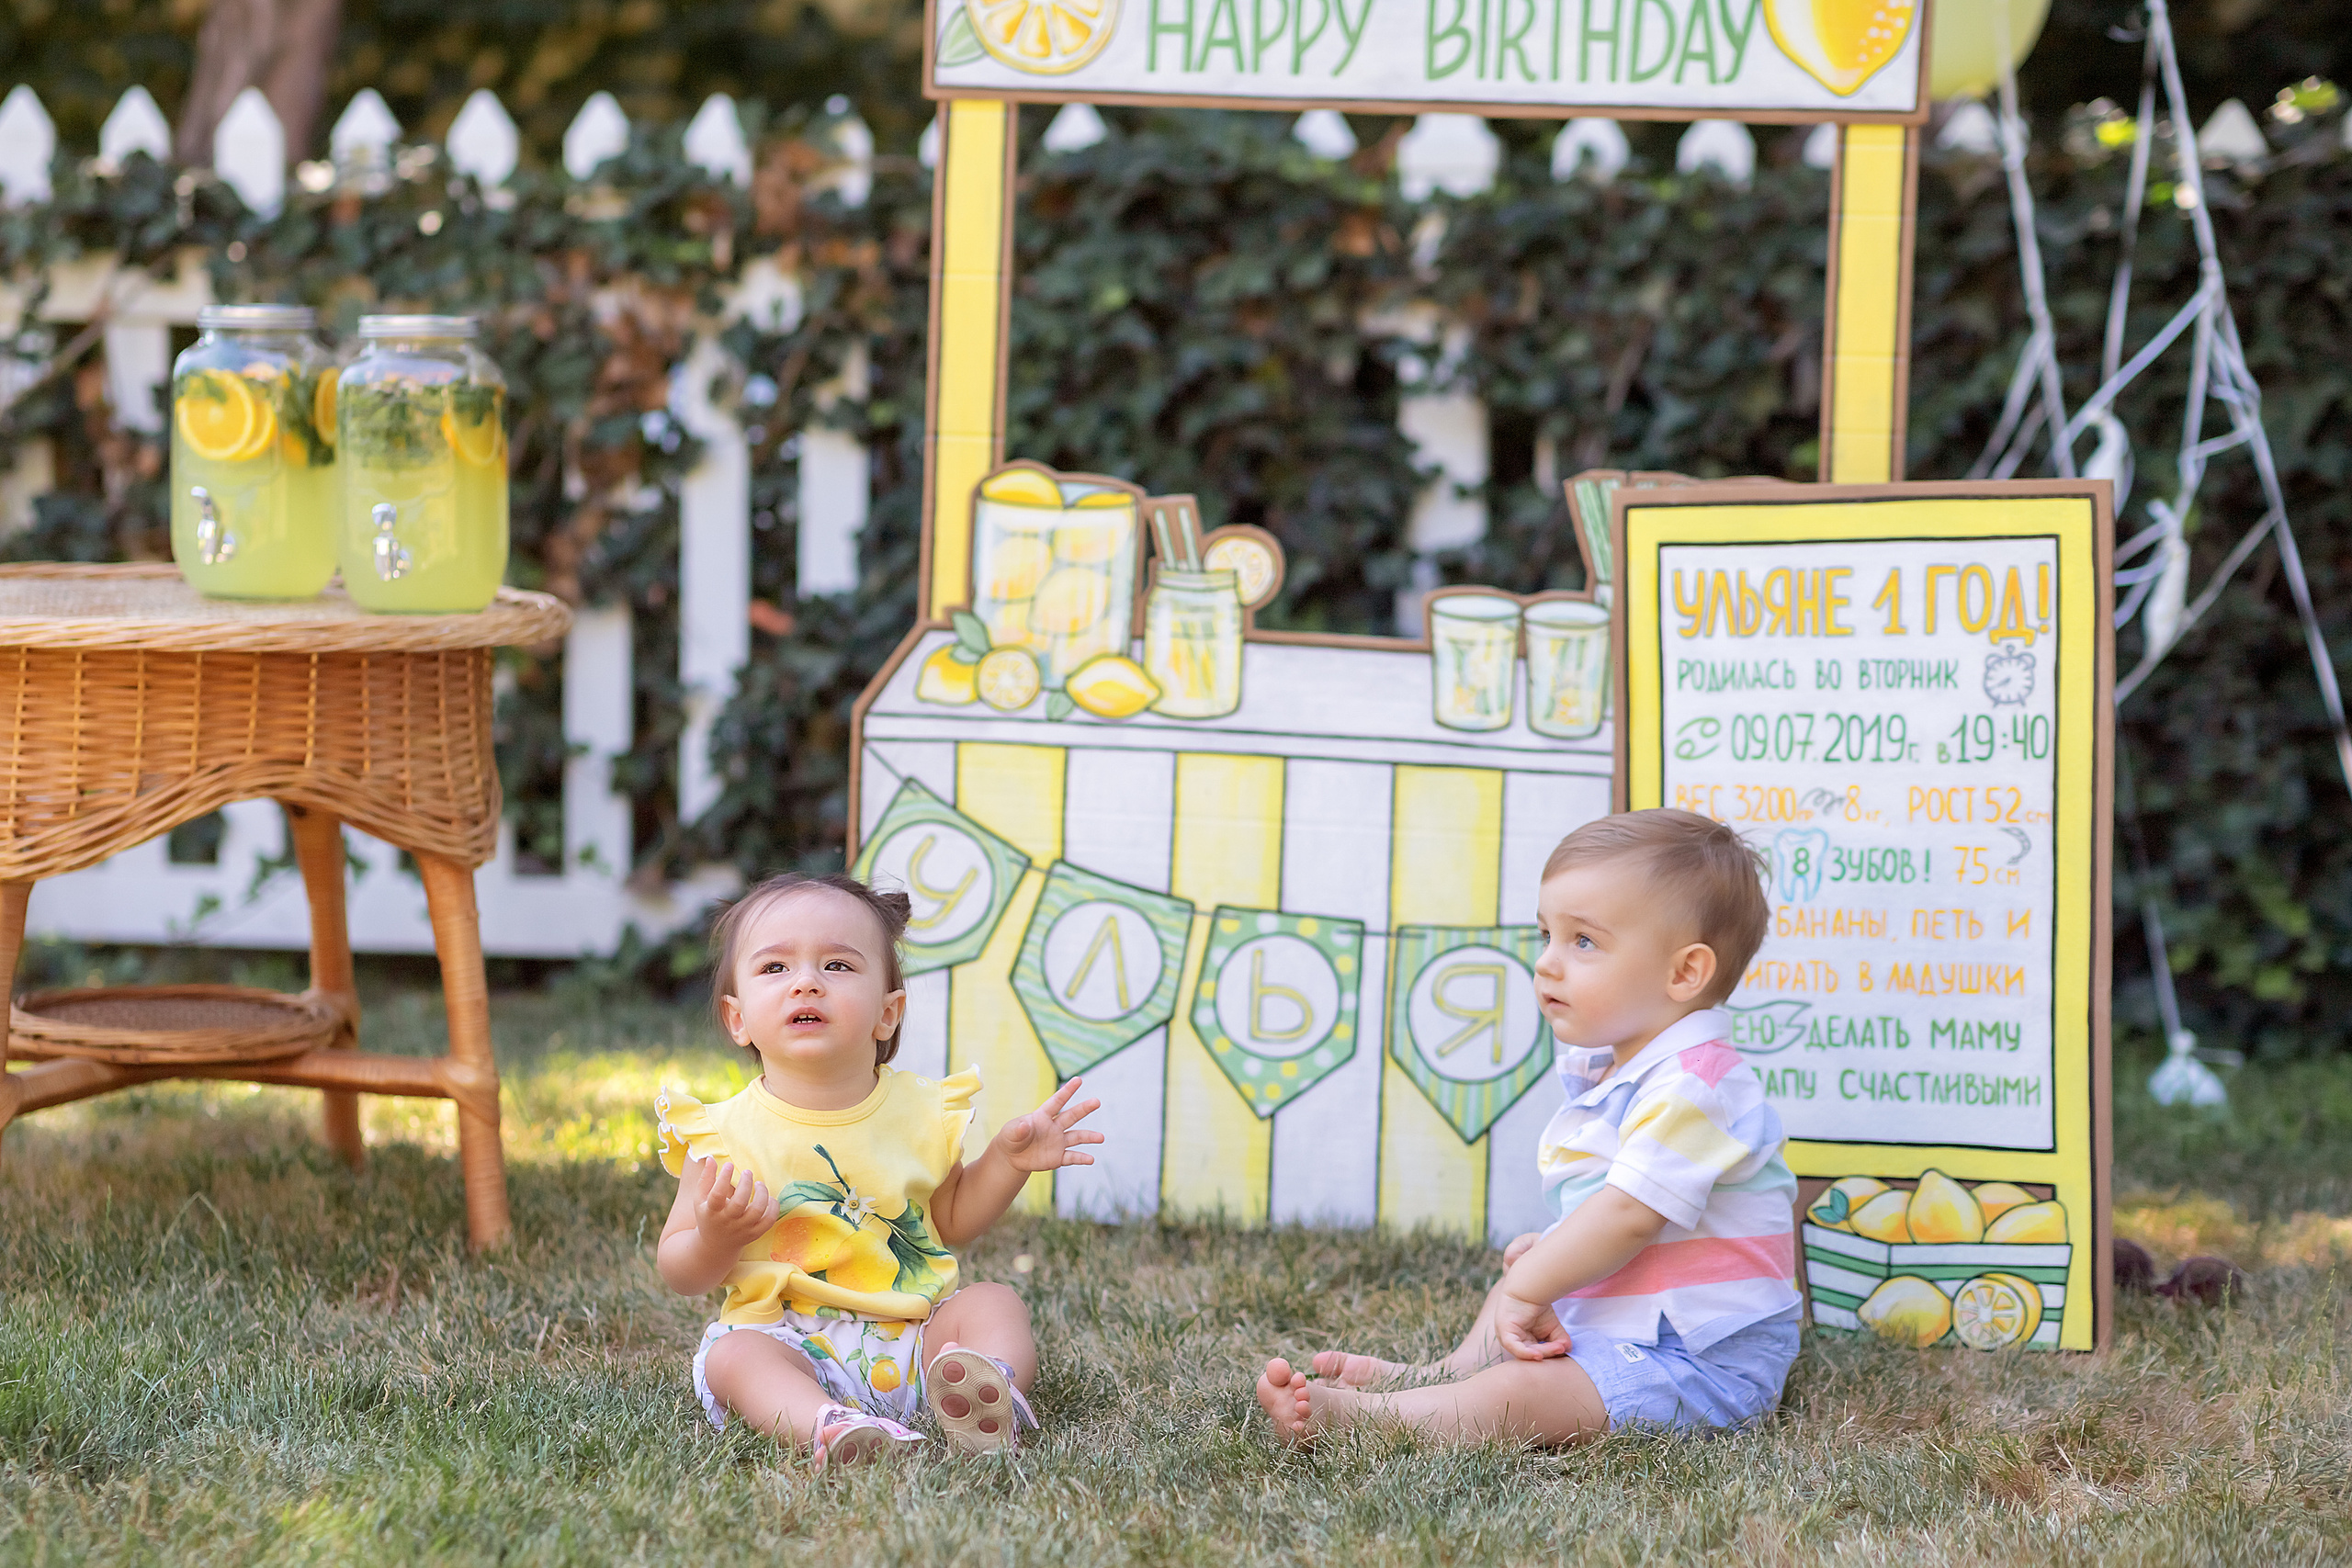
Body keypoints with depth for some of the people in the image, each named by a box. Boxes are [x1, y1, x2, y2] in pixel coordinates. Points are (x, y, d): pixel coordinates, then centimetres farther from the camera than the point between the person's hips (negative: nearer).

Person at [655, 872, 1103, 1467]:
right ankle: (825, 1425, -57)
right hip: (794, 1342, -3)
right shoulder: (725, 1133, -5)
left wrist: (1005, 1162, 3)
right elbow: (678, 1272, 0)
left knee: (994, 1304, -17)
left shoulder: (920, 1111, 4)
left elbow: (951, 1219, 20)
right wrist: (715, 1240, -23)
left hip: (915, 1331, 3)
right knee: (732, 1354, -31)